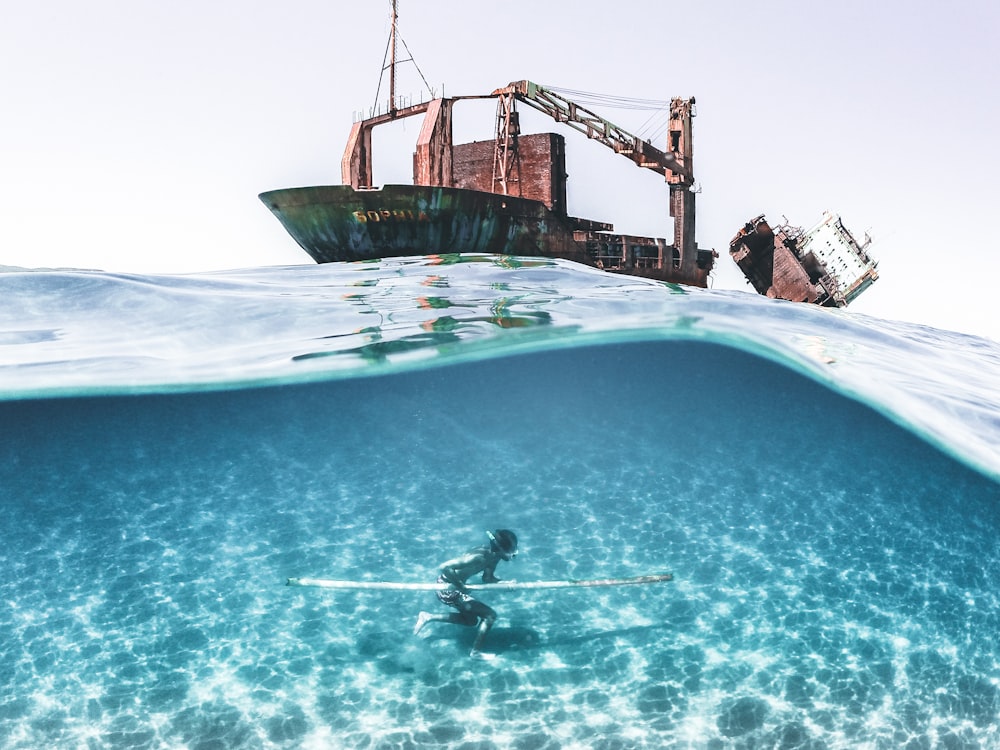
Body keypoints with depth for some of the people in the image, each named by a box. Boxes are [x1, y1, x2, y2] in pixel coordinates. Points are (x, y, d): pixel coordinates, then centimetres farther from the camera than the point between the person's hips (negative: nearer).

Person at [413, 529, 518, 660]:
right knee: (490, 615, -5)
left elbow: (487, 578, 6)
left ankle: (428, 617, 28)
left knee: (471, 620, 26)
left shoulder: (494, 555, -8)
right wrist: (460, 585, -28)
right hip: (448, 589, -9)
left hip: (454, 586, 9)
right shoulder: (479, 557, -34)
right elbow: (445, 567, -38)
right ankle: (476, 652, 12)